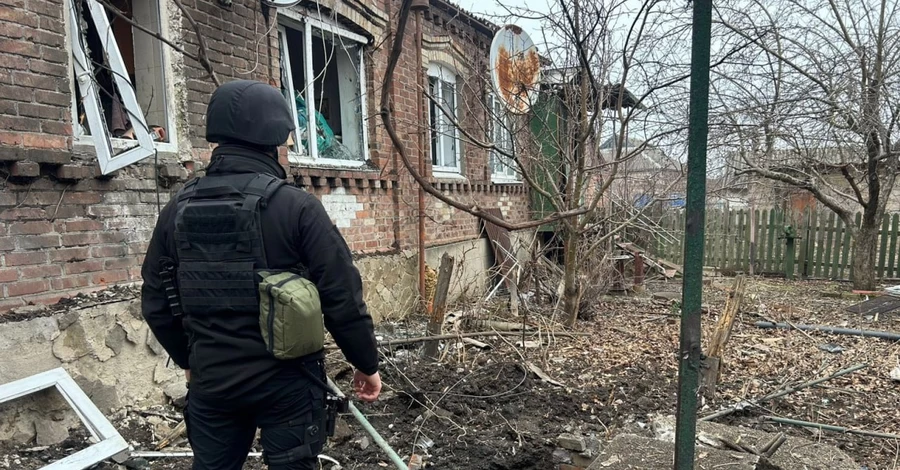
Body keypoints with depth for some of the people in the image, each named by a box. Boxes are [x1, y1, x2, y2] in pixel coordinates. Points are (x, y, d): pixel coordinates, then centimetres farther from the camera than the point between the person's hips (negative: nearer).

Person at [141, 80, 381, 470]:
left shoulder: (178, 210, 0)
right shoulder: (295, 206, -16)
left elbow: (156, 303, 8)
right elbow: (342, 299, -15)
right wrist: (367, 363, -1)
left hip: (210, 381, 5)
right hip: (286, 381, -4)